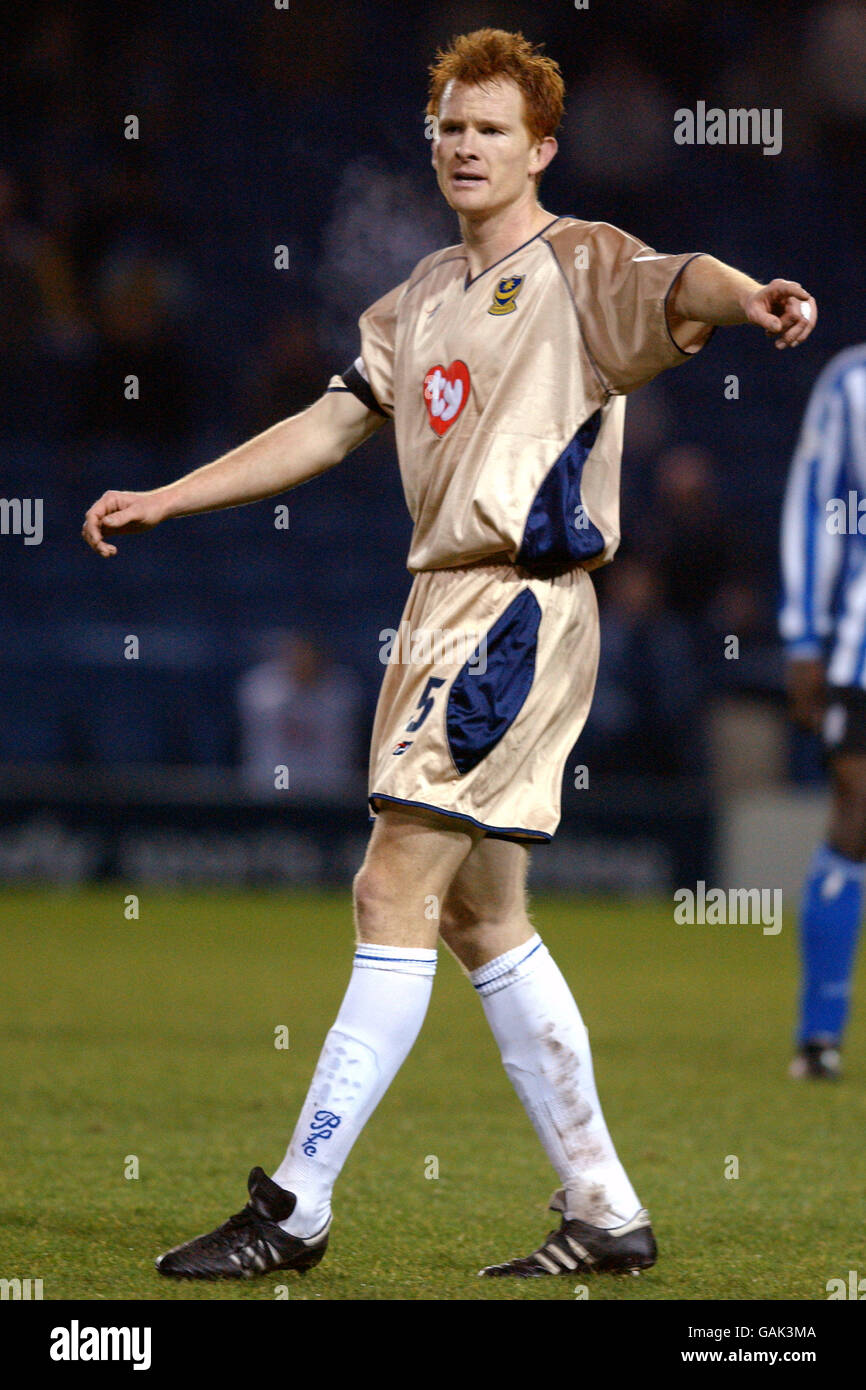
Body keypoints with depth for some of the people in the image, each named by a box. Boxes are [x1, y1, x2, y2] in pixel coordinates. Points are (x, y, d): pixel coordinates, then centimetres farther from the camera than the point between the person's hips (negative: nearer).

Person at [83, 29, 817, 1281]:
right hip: (448, 602, 9)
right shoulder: (427, 296, 20)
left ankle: (297, 1206, -10)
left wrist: (749, 297, -48)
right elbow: (331, 426, 25)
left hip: (521, 607, -9)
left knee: (396, 895, -11)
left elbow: (670, 286, -24)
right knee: (480, 920, 9)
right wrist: (164, 500, 23)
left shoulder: (575, 264, -3)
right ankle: (605, 1212, 15)